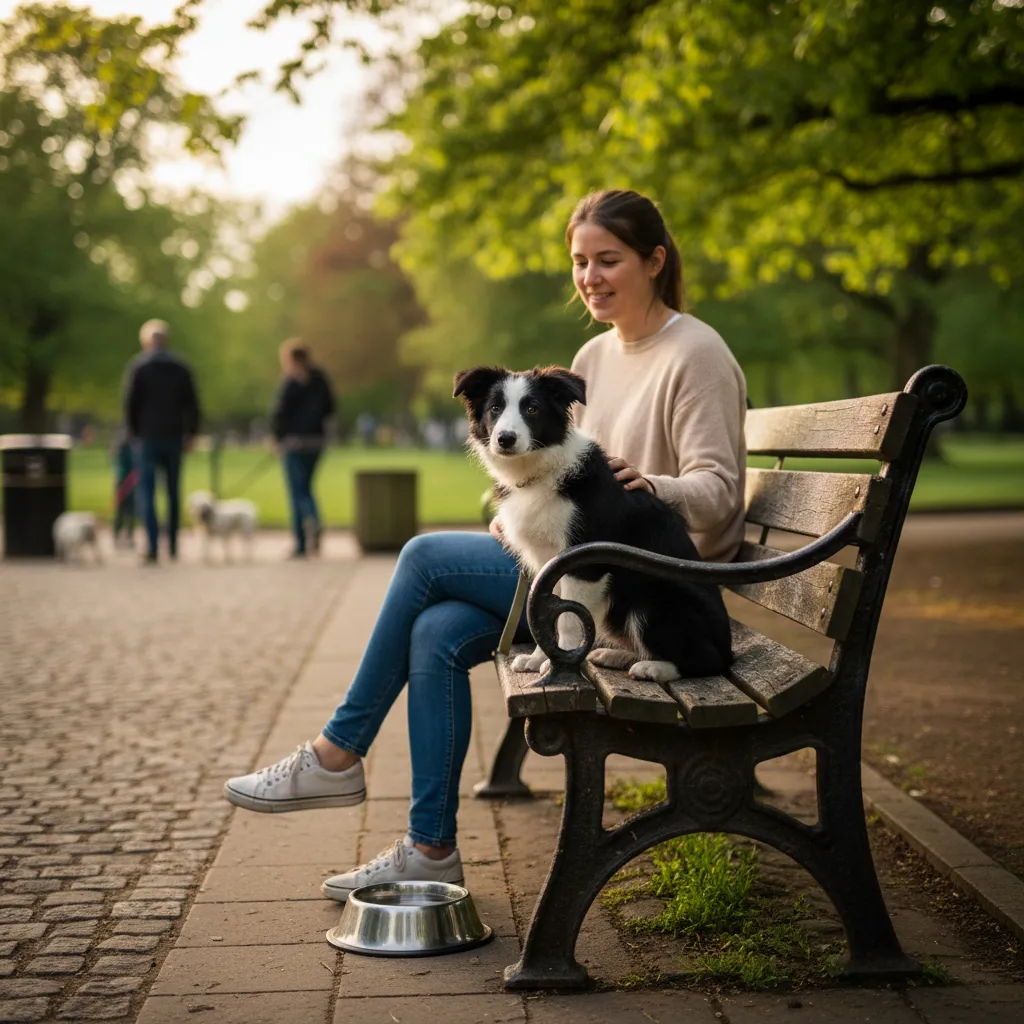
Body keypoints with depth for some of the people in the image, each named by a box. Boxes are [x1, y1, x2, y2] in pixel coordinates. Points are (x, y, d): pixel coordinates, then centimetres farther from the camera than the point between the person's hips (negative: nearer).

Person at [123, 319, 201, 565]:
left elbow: (130, 403, -6)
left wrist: (133, 433, 3)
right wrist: (190, 433, 7)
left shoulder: (137, 366, -3)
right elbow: (192, 404, 4)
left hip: (147, 437, -3)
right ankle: (173, 547, 17)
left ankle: (152, 549, -13)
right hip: (174, 437, 3)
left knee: (147, 492, -3)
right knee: (173, 492, 13)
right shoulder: (181, 366, 6)